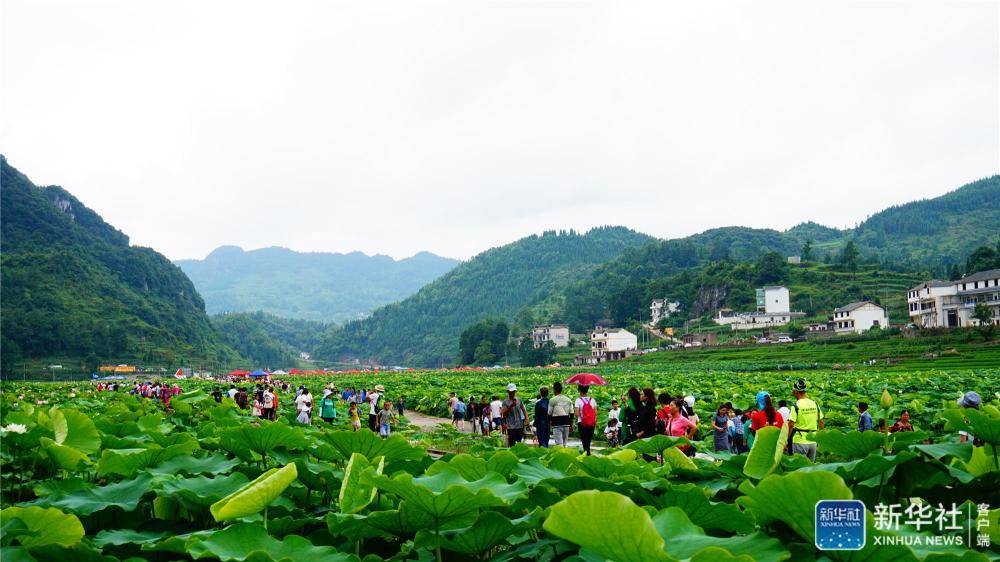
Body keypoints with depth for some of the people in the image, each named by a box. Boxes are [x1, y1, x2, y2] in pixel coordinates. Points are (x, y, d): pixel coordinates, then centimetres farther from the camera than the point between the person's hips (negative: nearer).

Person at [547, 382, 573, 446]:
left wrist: (549, 422, 11)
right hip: (566, 423, 5)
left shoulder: (552, 400, -6)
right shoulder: (568, 400, 8)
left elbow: (549, 414, -2)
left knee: (559, 443, -8)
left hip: (557, 424, -5)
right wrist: (571, 424, 15)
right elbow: (571, 413, 9)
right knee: (564, 443, 14)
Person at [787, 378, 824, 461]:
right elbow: (821, 422, 9)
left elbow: (791, 425, -17)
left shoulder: (796, 406, -13)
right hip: (813, 441, 6)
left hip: (800, 441, -6)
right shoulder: (815, 404, 4)